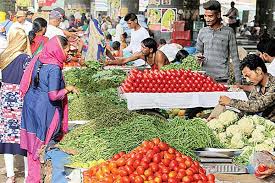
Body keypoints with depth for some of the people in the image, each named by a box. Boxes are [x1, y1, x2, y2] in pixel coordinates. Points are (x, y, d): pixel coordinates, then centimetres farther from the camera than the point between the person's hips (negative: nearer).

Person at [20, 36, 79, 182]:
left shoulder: (38, 60, 4)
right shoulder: (54, 68, -18)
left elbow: (26, 84, 11)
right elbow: (53, 95, -23)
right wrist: (68, 89, -8)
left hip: (30, 106, 8)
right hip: (45, 111, -8)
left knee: (33, 145, 15)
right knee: (48, 145, 4)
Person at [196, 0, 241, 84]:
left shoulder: (228, 32, -2)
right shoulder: (202, 32, 8)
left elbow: (234, 57, -1)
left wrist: (238, 80, -5)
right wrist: (199, 57, -7)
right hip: (205, 77, 3)